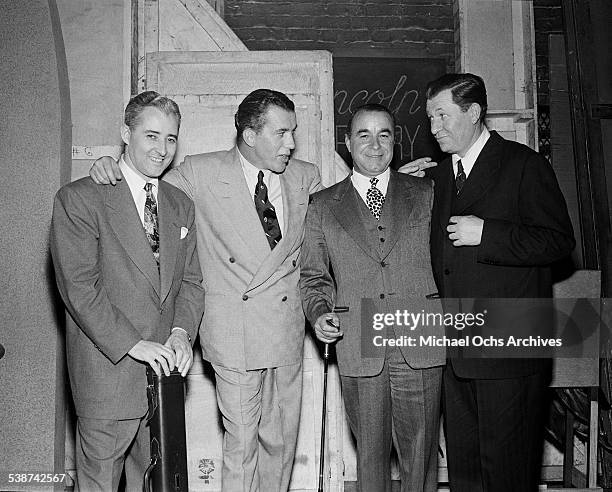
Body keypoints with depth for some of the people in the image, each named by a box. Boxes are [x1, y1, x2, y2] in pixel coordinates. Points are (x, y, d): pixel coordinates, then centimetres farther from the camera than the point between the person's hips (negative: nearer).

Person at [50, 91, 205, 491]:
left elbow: (191, 281, 9)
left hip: (165, 368, 5)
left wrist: (182, 331, -8)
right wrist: (133, 344, -19)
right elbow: (78, 286, -14)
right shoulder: (78, 199, -8)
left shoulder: (181, 205, 11)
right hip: (107, 374, -5)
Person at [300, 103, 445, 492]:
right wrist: (320, 314, -6)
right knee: (370, 453, 12)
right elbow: (314, 277, 12)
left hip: (422, 347, 0)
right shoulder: (323, 206, 9)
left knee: (421, 452, 9)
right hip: (358, 351, 0)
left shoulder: (426, 193, 10)